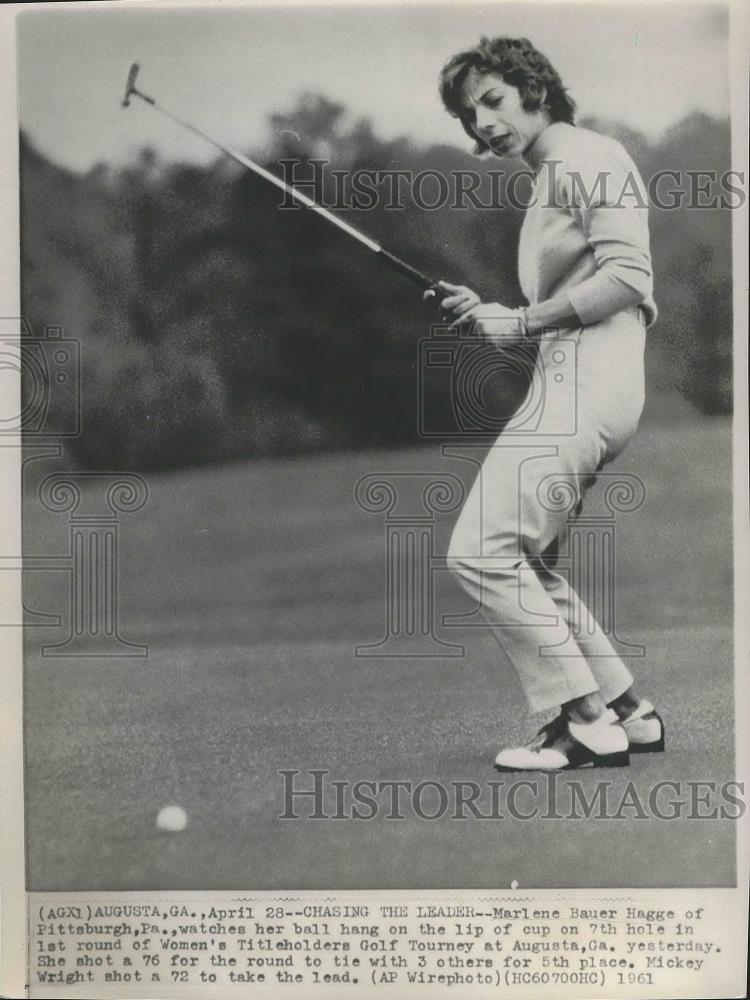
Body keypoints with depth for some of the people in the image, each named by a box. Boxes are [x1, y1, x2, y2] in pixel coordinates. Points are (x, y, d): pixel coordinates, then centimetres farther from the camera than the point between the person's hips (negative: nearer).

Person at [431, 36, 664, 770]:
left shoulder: (586, 159, -4)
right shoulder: (547, 181, 24)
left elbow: (628, 277, -16)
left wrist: (523, 321, -14)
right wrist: (486, 316, 9)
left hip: (586, 384, -10)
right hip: (567, 387, 10)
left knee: (481, 553, -14)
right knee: (523, 562, 13)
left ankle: (587, 722, -9)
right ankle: (626, 712, 17)